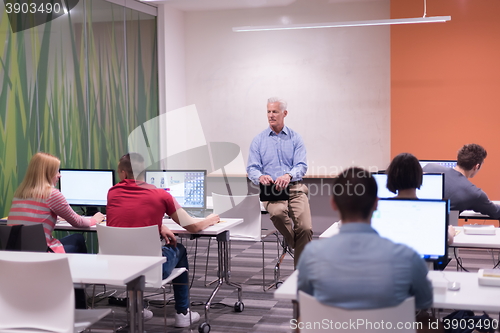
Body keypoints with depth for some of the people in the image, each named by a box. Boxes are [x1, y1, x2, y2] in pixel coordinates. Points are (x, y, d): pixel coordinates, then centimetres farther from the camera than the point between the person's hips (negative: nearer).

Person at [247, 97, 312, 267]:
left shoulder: (295, 138, 10)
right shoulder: (258, 140, 10)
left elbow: (301, 166, -1)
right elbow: (252, 168, 4)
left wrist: (288, 176, -24)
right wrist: (260, 177, -21)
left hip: (295, 188, 0)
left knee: (305, 228, -20)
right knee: (278, 211, -35)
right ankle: (294, 245, -7)